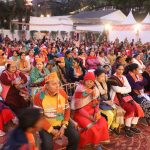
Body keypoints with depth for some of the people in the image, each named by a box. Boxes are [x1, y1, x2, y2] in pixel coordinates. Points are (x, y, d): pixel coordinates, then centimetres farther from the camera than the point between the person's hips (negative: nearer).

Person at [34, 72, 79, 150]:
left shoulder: (62, 92, -5)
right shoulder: (39, 96, -19)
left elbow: (67, 109, 3)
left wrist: (64, 126, -7)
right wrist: (52, 131, -17)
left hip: (62, 122, 4)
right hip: (47, 125, -4)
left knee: (75, 136, -10)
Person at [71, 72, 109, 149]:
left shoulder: (94, 89, 3)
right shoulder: (79, 91, -17)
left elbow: (96, 103, 8)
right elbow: (79, 108, -19)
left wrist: (97, 112, -10)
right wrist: (90, 117, -21)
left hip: (91, 111, 6)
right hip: (80, 113, -6)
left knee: (103, 122, -16)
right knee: (92, 127, -25)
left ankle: (97, 142, 1)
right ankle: (82, 143, -1)